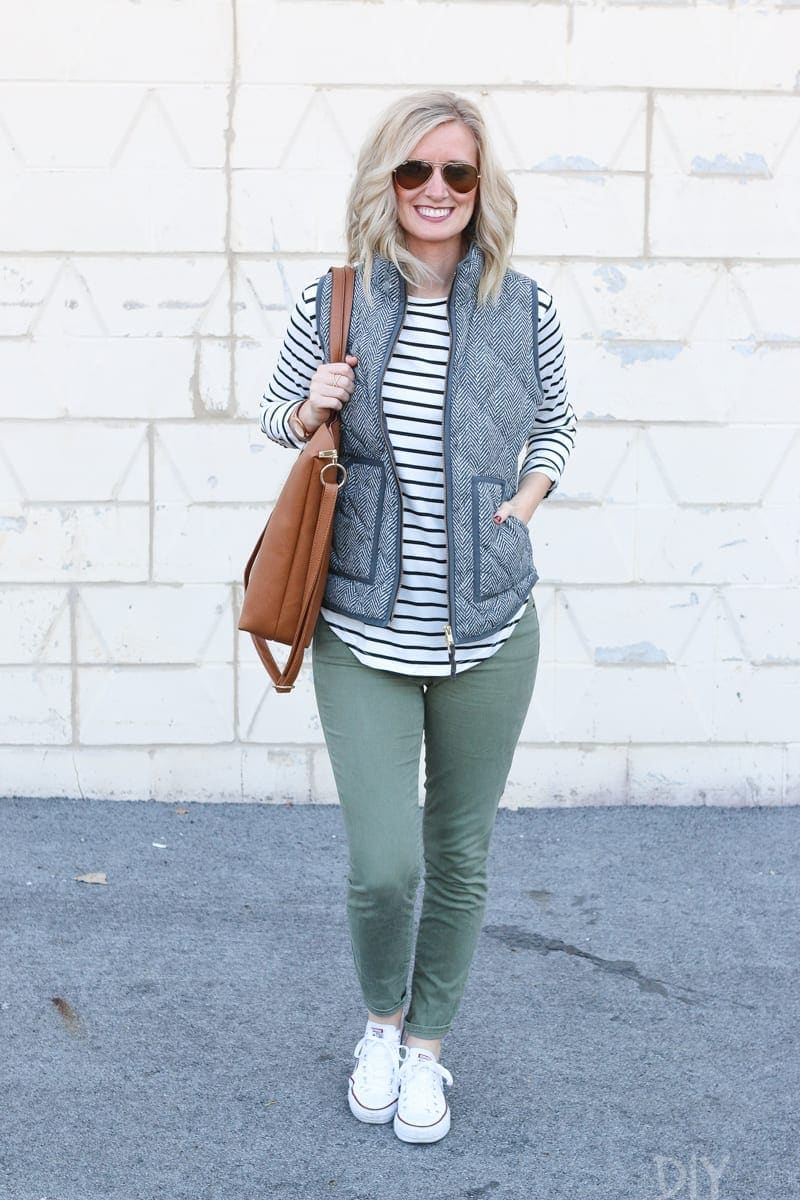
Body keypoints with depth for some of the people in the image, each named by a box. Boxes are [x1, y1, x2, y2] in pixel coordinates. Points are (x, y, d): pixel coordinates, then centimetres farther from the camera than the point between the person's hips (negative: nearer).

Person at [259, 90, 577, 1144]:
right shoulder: (334, 303, -2)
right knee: (382, 867, -3)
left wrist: (527, 497, 0)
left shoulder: (526, 309, -1)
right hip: (363, 632, -1)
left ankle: (428, 1046, 37)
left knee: (460, 857, 13)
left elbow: (556, 419, 17)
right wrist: (309, 411, -8)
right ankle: (381, 1021, 31)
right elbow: (278, 414, 13)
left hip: (491, 632, 1)